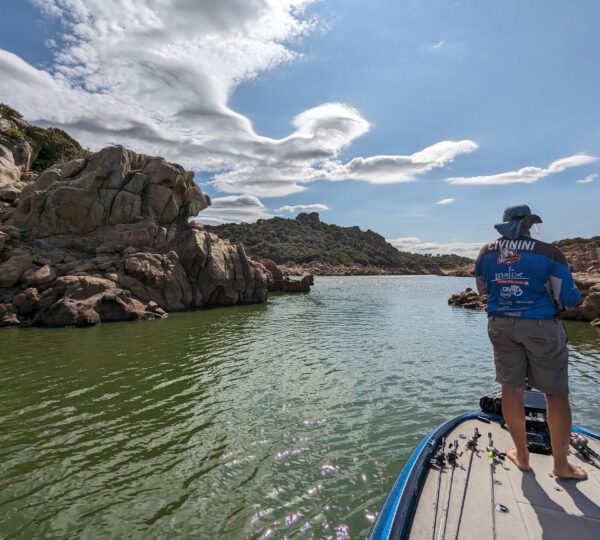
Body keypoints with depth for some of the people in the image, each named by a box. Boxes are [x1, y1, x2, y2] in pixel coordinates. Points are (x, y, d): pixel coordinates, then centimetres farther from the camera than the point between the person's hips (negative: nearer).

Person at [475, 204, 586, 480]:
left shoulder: (487, 252, 0)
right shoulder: (549, 253, -12)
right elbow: (570, 299, -8)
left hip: (501, 326, 3)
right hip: (541, 328, -3)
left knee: (511, 389, 12)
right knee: (556, 394, 11)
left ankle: (521, 455, 25)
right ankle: (561, 464, 21)